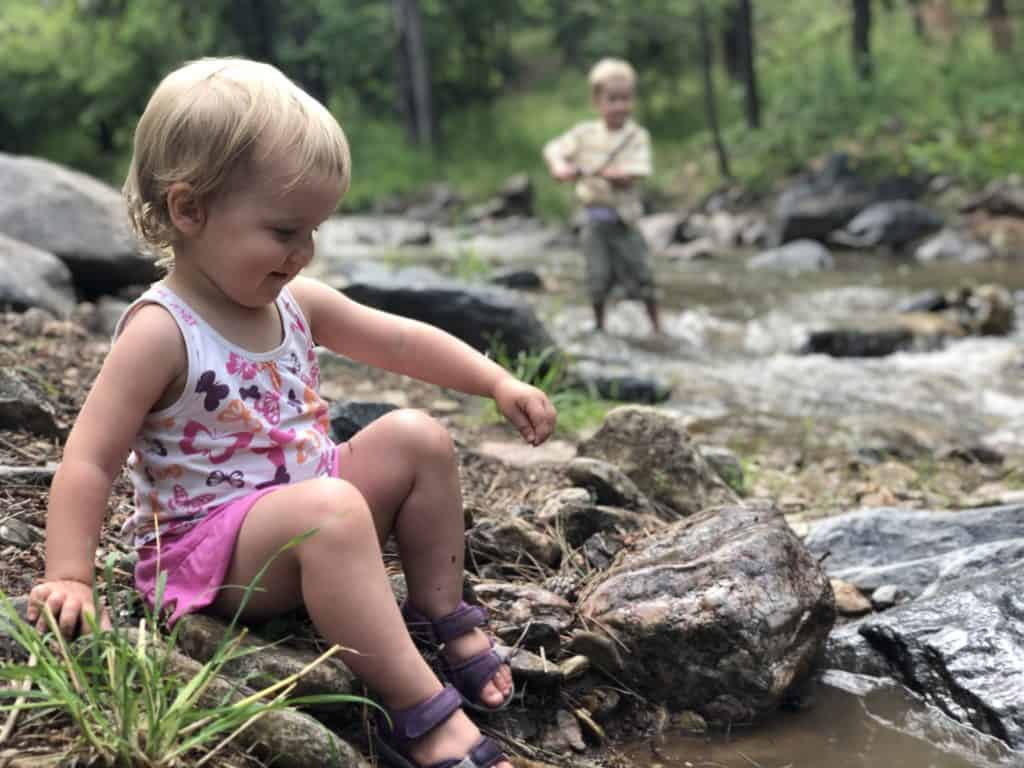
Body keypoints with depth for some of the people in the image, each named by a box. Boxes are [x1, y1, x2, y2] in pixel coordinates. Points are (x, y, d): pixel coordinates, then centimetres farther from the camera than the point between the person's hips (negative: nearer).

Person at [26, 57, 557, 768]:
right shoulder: (162, 331, -19)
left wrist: (497, 381, 6)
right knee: (332, 510, -35)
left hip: (309, 511, 8)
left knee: (416, 437, -4)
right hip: (210, 547, -8)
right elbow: (88, 462, -20)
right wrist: (69, 577, -26)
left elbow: (400, 340, 13)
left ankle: (442, 616, 7)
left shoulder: (295, 304, 3)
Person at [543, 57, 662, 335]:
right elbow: (554, 149, 6)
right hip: (594, 216, 2)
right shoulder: (585, 133, 3)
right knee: (598, 276, 4)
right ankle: (599, 326, 22)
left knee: (640, 273, 1)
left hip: (623, 217, -2)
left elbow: (631, 175, -15)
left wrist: (594, 172, -25)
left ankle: (657, 326, 15)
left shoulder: (637, 136, -6)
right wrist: (559, 167, -17)